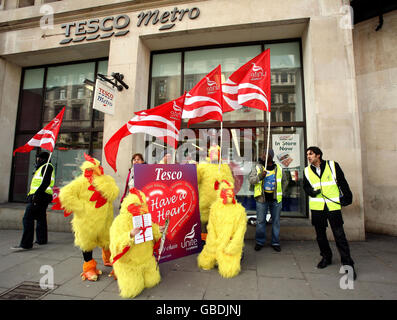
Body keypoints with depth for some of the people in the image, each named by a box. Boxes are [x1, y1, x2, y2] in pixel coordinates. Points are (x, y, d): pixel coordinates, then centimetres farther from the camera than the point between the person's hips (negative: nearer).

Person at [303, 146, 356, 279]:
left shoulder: (332, 165, -1)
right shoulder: (307, 171, 7)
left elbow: (342, 182, 3)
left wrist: (347, 196, -1)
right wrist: (312, 192, -8)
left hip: (333, 206, -3)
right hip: (317, 207, 3)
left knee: (339, 235, -4)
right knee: (320, 235, 12)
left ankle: (348, 264, 8)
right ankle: (326, 257, 30)